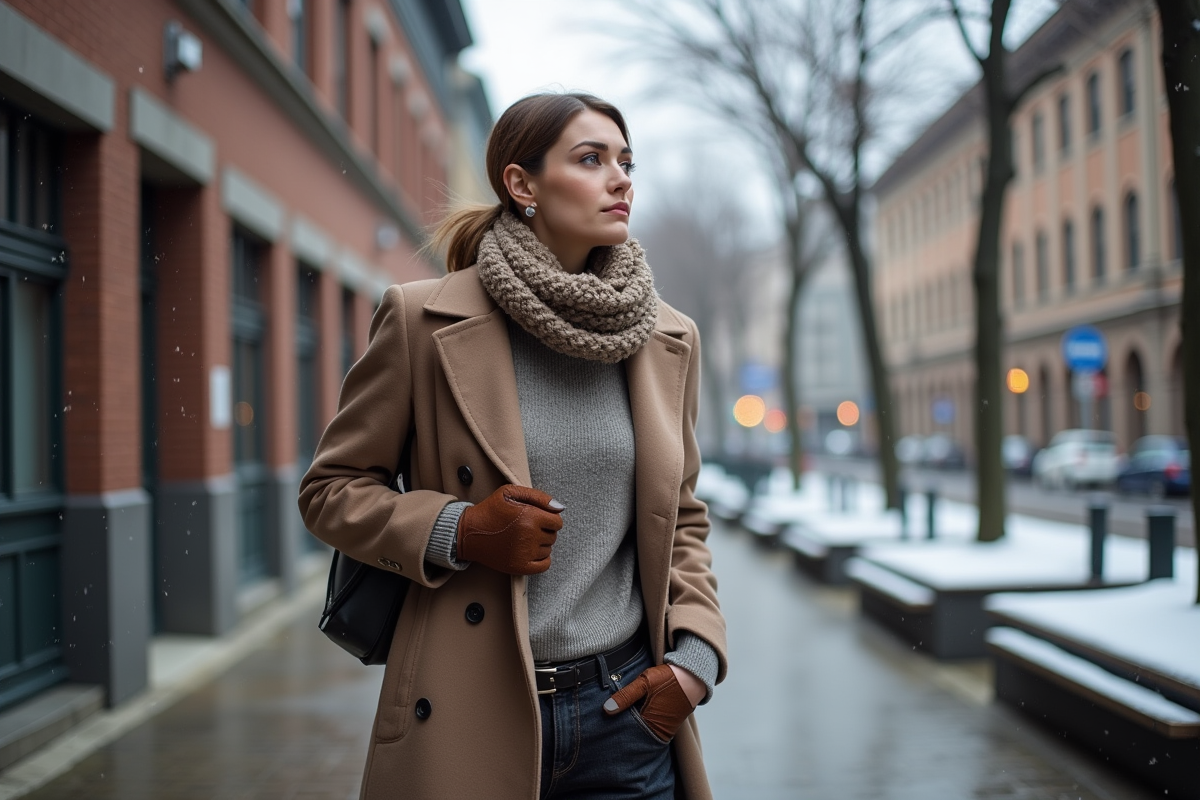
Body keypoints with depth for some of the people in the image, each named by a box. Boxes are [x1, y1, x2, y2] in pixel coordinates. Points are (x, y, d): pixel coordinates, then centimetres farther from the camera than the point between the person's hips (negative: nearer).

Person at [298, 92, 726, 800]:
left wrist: (695, 656, 1)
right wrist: (459, 531, -15)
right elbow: (331, 489, 1)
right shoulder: (424, 318, -6)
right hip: (470, 717, -3)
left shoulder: (669, 339, 6)